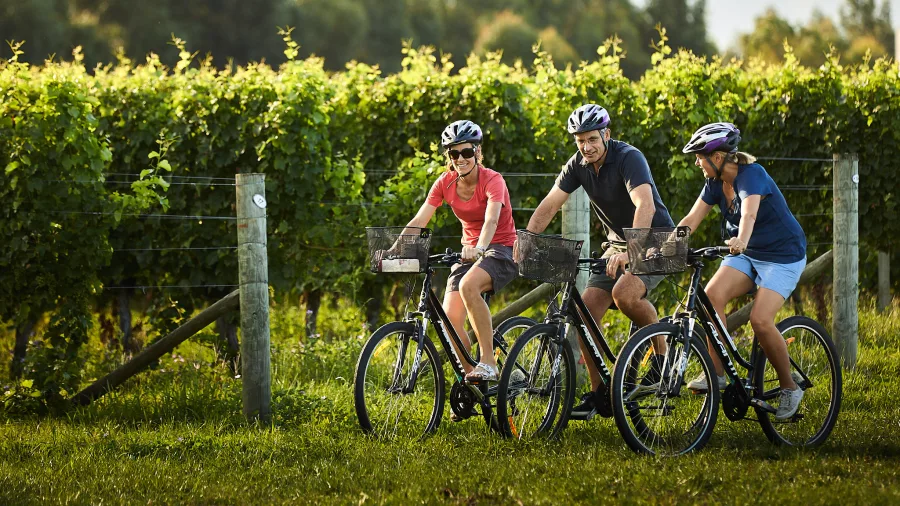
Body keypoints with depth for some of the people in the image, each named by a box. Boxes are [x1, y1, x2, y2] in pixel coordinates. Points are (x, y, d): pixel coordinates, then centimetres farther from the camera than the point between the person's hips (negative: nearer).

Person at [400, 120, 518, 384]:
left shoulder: (492, 181, -17)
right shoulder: (445, 183, -2)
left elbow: (491, 220, -34)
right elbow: (419, 220, -8)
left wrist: (479, 248, -53)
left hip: (501, 249, -5)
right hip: (470, 251, 5)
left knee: (468, 285, -36)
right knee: (450, 317, -15)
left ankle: (488, 362, -29)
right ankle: (471, 376, 4)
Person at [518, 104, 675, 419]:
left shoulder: (628, 158, -24)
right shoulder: (579, 165, -3)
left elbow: (645, 206, -38)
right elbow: (549, 205, -1)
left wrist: (629, 251, -51)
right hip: (619, 244, 7)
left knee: (624, 292, -33)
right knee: (587, 308, -9)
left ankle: (662, 353, -8)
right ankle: (598, 392, 1)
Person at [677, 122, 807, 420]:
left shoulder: (752, 175, -23)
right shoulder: (716, 183, -1)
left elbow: (749, 213, -41)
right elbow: (691, 220, -3)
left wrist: (742, 240, -61)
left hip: (782, 255, -7)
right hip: (746, 255, 7)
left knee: (760, 320, -23)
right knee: (712, 295, -21)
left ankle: (789, 388, -4)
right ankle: (717, 373, -17)